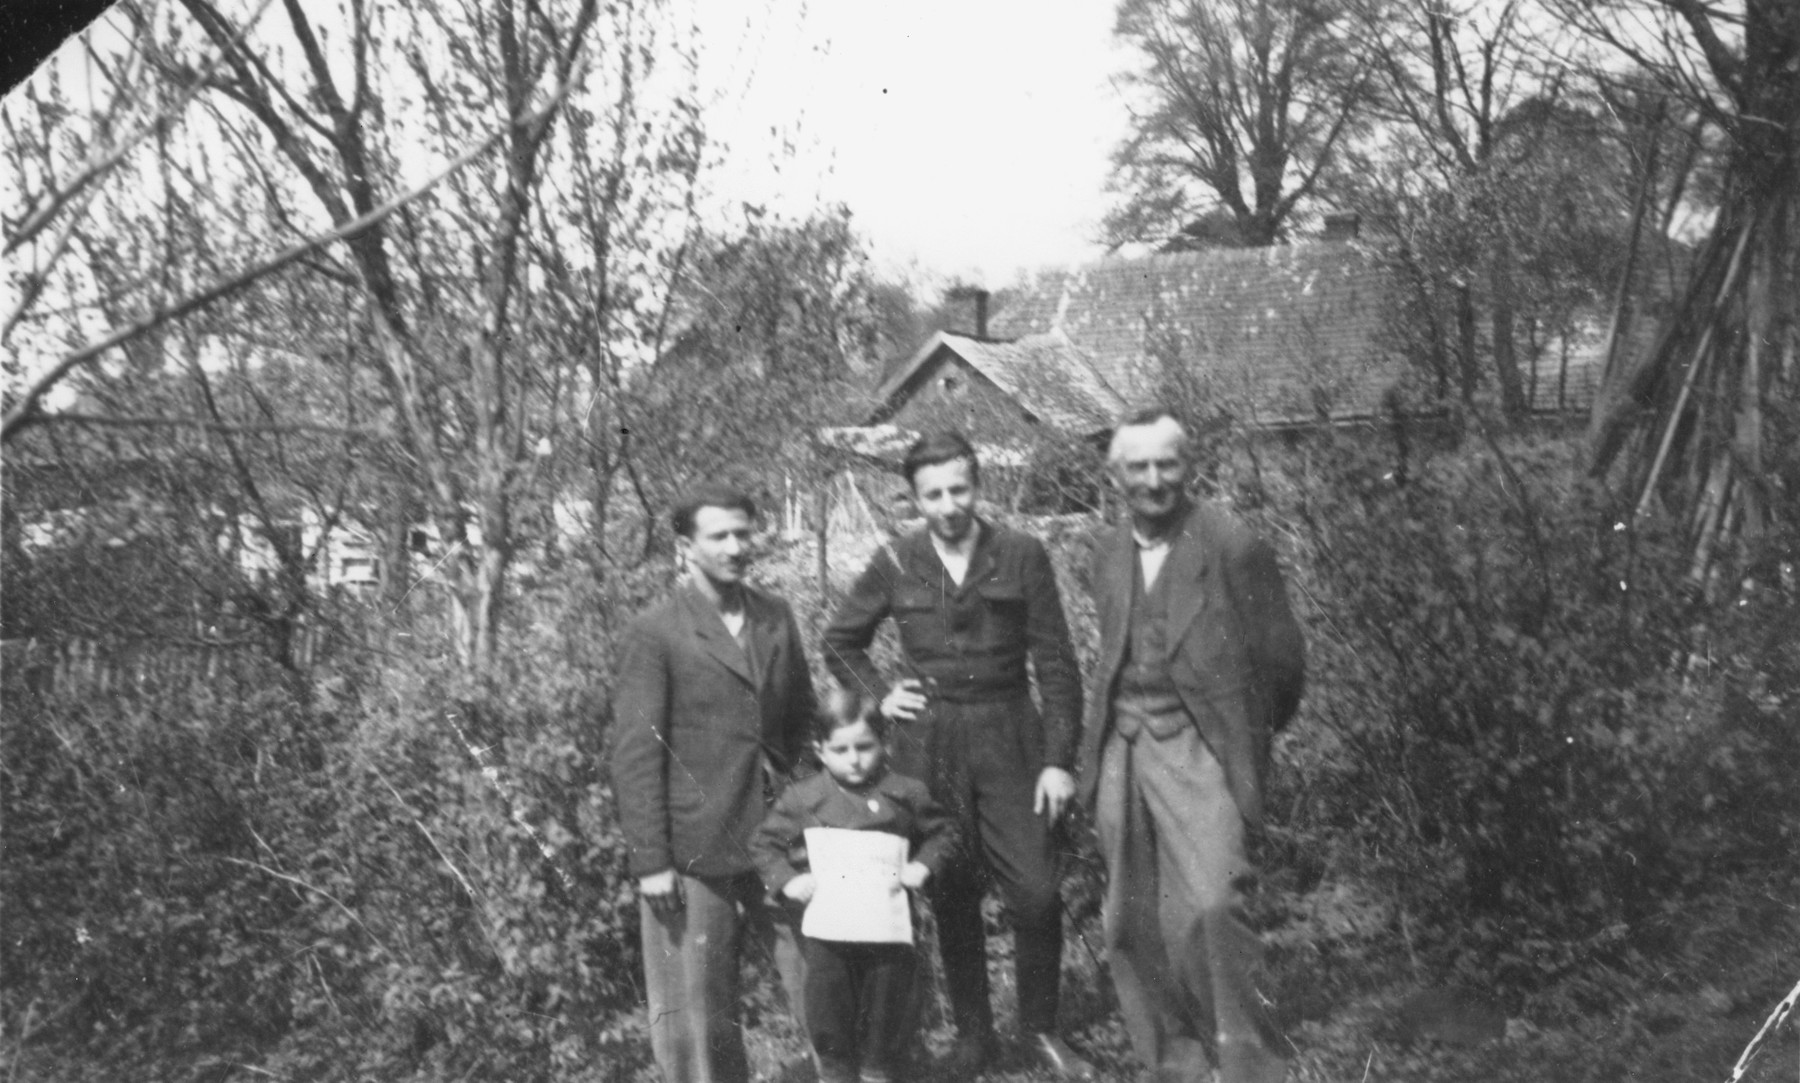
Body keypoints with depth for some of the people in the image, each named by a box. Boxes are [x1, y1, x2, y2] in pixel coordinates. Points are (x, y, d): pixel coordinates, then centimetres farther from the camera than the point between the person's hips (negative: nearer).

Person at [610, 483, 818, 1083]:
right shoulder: (654, 635, -8)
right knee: (696, 1013, 5)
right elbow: (635, 754, -9)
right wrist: (650, 862, -12)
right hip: (694, 851, -4)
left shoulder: (776, 617, 8)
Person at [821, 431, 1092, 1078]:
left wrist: (1060, 758, -7)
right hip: (928, 746, 1)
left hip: (1008, 740, -1)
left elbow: (1055, 663, -2)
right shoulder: (895, 564, 1)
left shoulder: (1021, 557, -3)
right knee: (951, 898, 7)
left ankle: (1040, 1029, 15)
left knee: (1037, 893, -6)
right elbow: (840, 643, 15)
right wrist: (878, 696, 1)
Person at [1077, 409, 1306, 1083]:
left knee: (1210, 909, -20)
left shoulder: (1233, 547, -7)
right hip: (1122, 751, 6)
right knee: (1129, 923, 9)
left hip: (1196, 751, -6)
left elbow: (1279, 657, 0)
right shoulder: (1109, 556, 12)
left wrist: (1246, 736, 11)